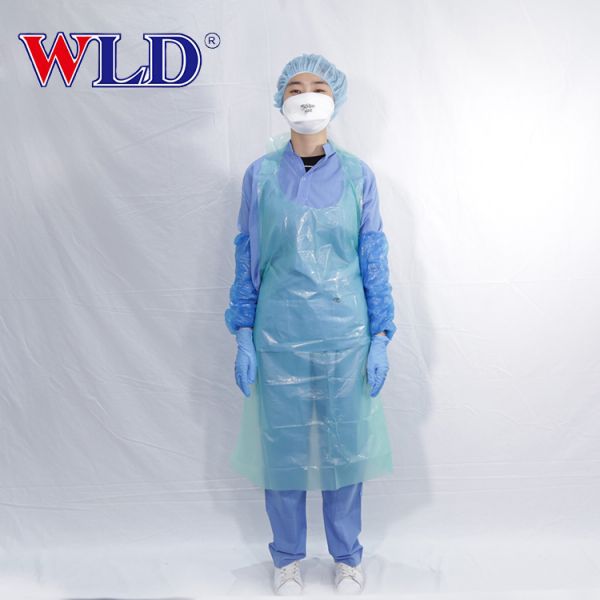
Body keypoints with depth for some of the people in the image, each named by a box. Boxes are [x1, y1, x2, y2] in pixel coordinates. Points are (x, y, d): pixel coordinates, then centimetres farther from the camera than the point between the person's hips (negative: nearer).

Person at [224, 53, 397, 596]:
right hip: (279, 336, 0)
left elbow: (374, 261, 2)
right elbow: (246, 260, 3)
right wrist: (243, 338, -1)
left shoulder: (358, 175, 1)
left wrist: (381, 338, -2)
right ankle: (288, 556, 33)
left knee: (345, 444, 11)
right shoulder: (261, 174, 0)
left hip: (345, 336, 0)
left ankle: (347, 555, 34)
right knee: (283, 445, 10)